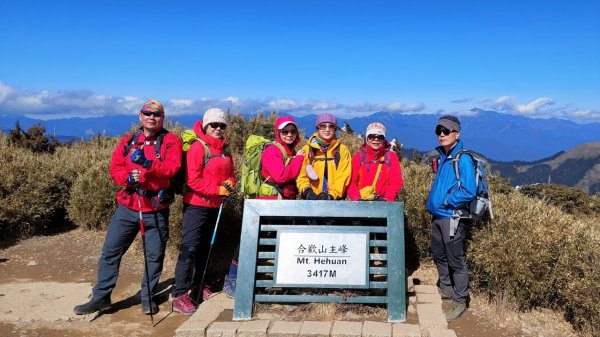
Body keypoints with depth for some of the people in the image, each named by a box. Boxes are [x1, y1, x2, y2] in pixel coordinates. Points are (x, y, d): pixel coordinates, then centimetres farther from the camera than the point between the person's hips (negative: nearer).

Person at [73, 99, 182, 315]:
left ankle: (148, 297, 25)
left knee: (155, 256, 7)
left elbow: (172, 168, -16)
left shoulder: (171, 141, -2)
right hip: (127, 207, 3)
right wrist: (127, 177, -18)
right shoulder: (127, 141, 9)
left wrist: (147, 163, -29)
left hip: (156, 210, -3)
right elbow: (114, 168, 3)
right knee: (110, 251, 5)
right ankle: (101, 297, 18)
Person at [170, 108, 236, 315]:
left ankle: (197, 285, 29)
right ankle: (179, 295, -7)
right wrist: (218, 189, -18)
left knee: (205, 247, 16)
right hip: (196, 205, -8)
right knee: (189, 248, -10)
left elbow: (230, 174, 18)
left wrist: (229, 184, -5)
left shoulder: (225, 150, 12)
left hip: (215, 206, 8)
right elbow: (192, 179, -19)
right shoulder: (198, 147, -12)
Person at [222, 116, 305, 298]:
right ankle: (231, 280, 7)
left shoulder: (293, 152, 14)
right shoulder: (272, 151, -10)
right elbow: (281, 176, -21)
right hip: (269, 203, -7)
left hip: (288, 203, 8)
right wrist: (298, 159, -13)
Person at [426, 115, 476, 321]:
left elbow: (469, 192, -21)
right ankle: (446, 289, 38)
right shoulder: (442, 157, 10)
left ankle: (460, 301, 15)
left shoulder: (463, 159, -15)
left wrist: (446, 202, -15)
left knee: (455, 261, 2)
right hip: (437, 215, 9)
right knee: (438, 256, 20)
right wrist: (432, 202, 11)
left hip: (451, 217, -8)